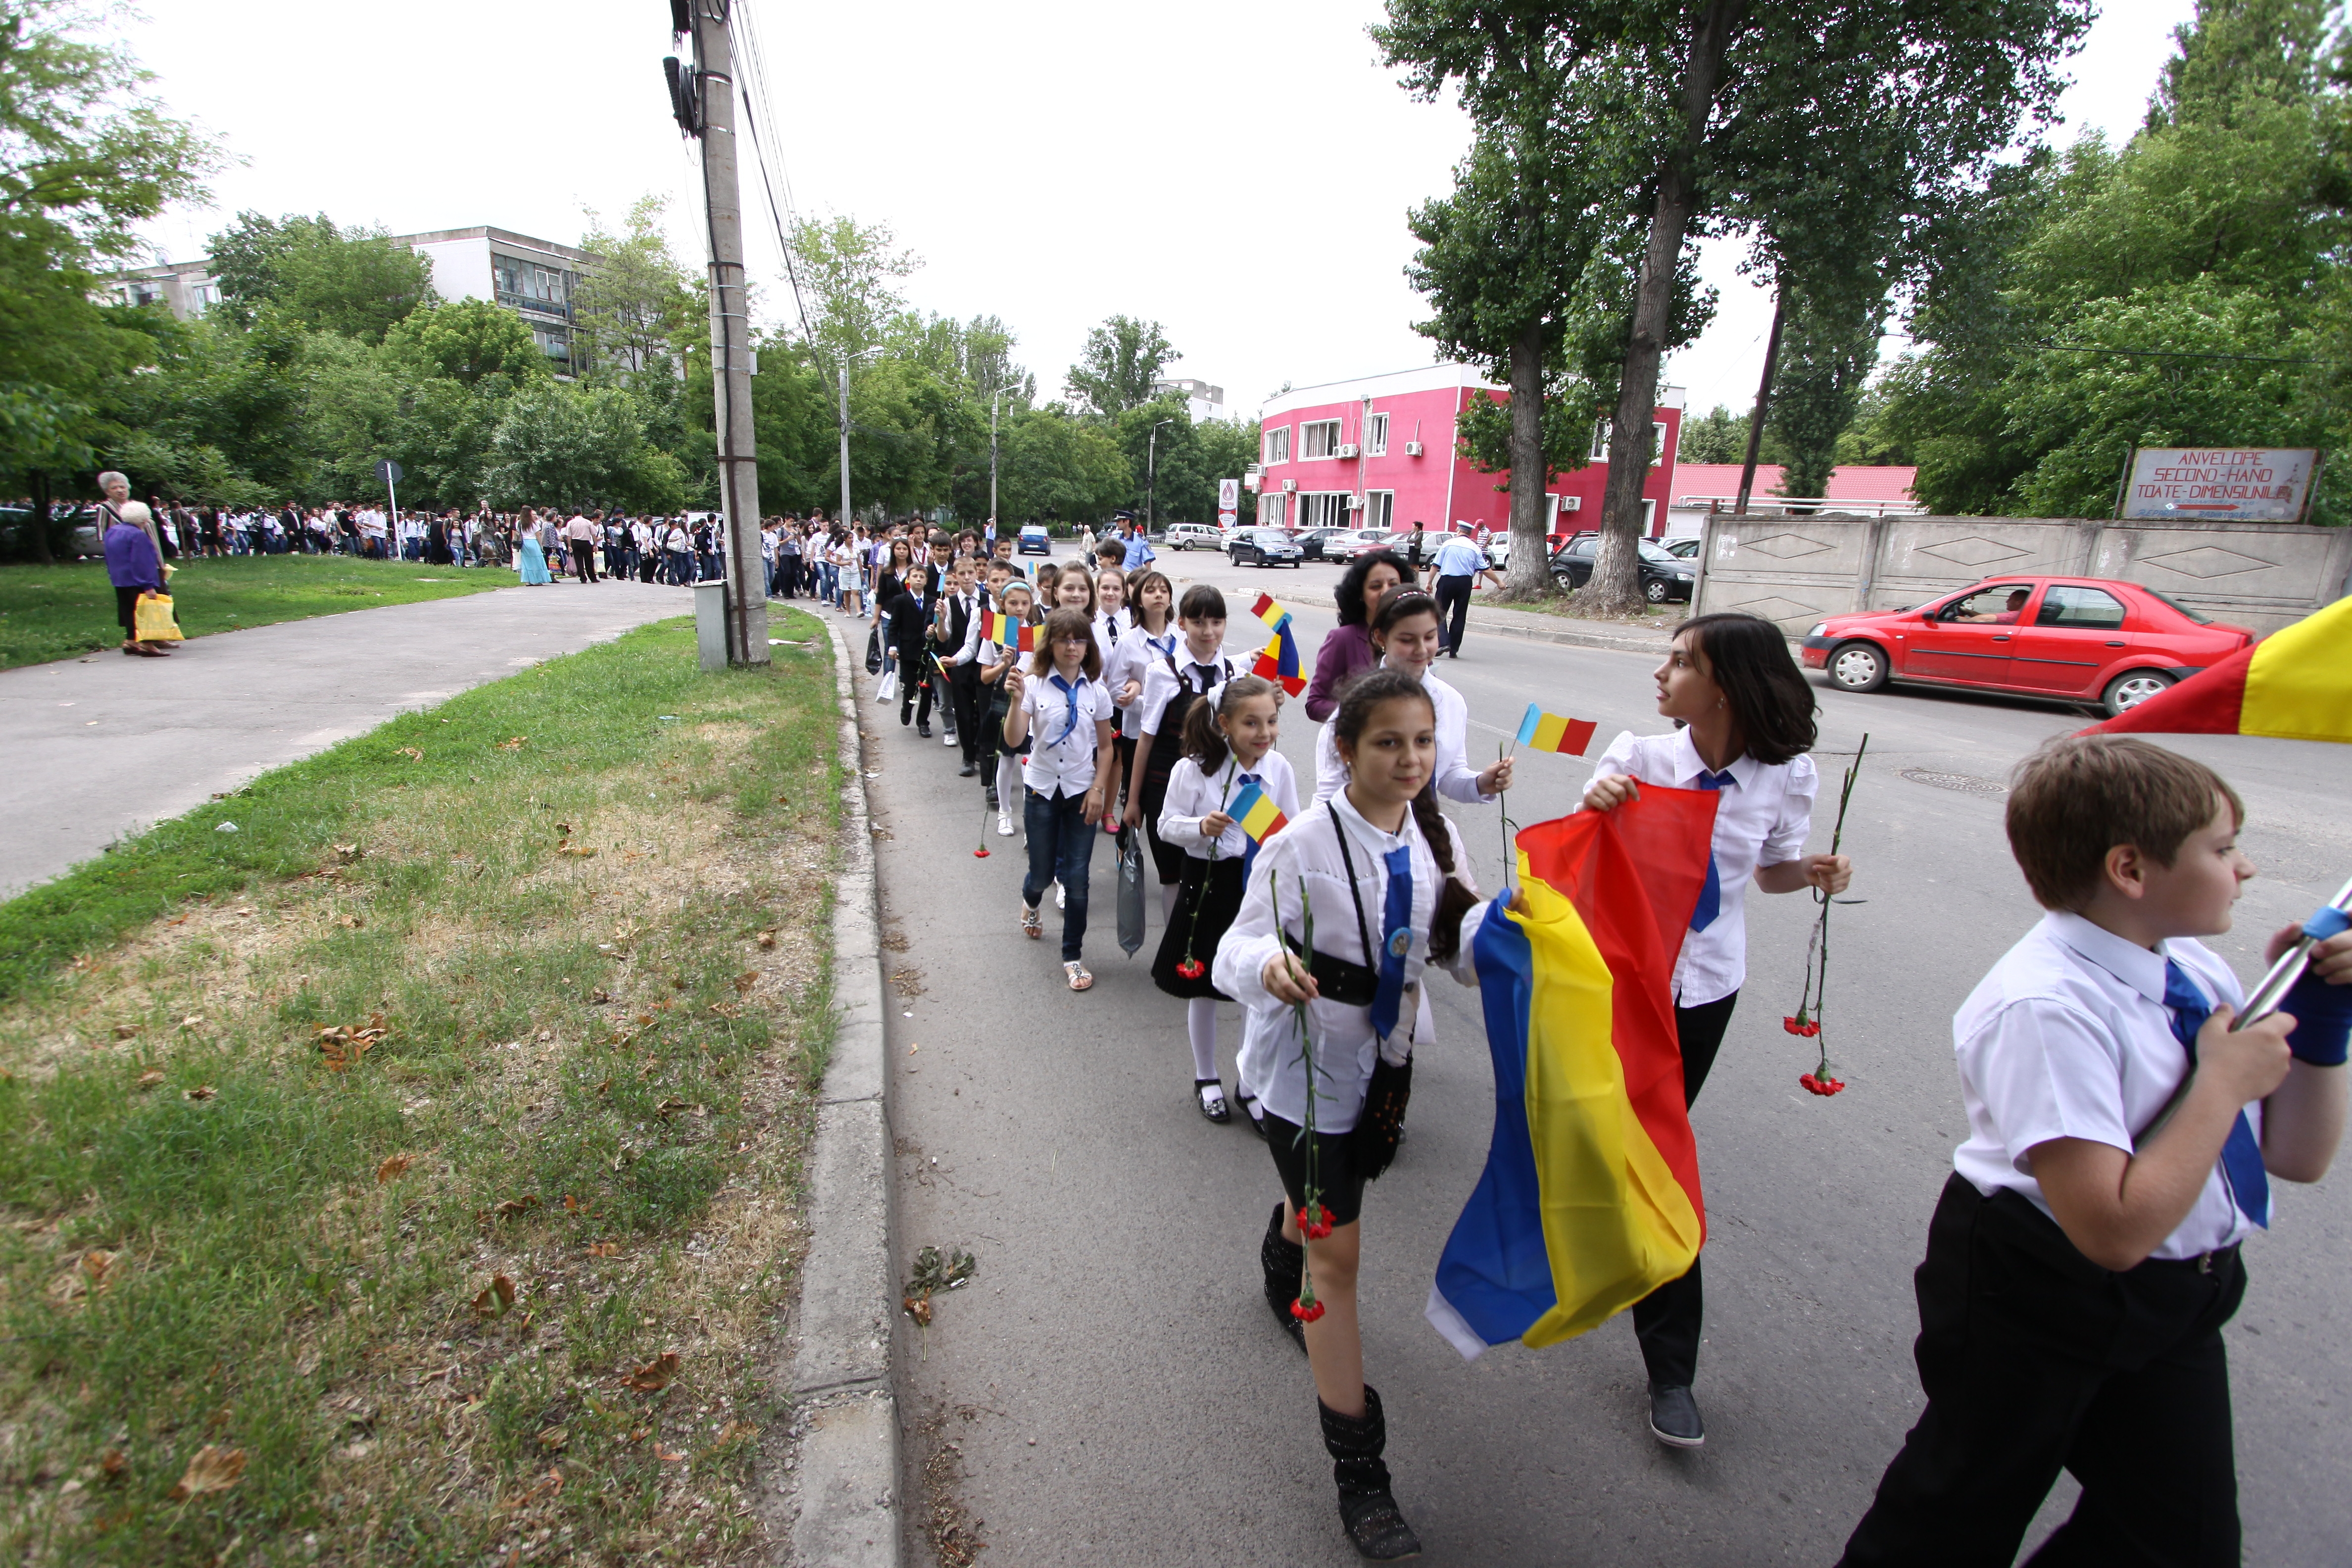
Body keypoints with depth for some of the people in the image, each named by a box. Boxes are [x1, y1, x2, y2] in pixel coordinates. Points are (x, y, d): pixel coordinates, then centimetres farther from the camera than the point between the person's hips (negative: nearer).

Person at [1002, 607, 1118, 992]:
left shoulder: (1096, 690, -2)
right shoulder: (1034, 685, -8)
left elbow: (1105, 746, 5)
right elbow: (1014, 740, -18)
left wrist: (1098, 790, -4)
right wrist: (1016, 700, -31)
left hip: (1082, 790, 1)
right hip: (1042, 788, -1)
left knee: (1077, 879, -1)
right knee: (1042, 873, 9)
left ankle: (1073, 956, 16)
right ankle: (1030, 903, 47)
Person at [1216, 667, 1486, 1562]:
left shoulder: (1434, 838, -6)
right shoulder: (1303, 844, -23)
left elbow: (1459, 952, -3)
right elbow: (1239, 950, -23)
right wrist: (1269, 968, -46)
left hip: (1383, 1056, 6)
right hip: (1307, 1065, -6)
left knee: (1329, 1193, 30)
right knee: (1338, 1253, 1)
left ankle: (1283, 1278, 66)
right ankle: (1358, 1470, 18)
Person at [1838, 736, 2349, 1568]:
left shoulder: (2192, 968, -2)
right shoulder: (2045, 1009, -30)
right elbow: (2115, 1231, -30)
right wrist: (2225, 1081, -23)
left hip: (2176, 1299, 8)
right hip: (2040, 1305, -8)